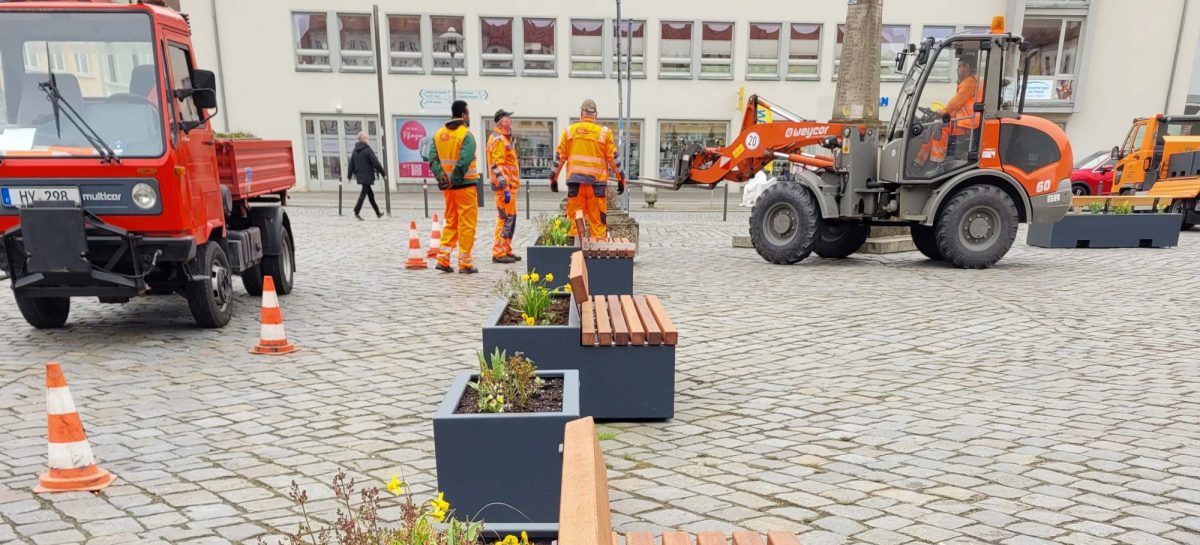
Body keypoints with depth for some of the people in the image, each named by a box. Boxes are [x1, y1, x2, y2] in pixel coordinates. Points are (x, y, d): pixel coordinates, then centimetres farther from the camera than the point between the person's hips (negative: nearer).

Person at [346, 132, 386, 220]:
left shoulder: (355, 151, 9)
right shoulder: (368, 150, -13)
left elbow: (351, 164, 12)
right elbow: (376, 163, -14)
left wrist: (349, 176, 18)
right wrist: (383, 174, -9)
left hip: (360, 176, 7)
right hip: (367, 176, -7)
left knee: (370, 194, 14)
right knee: (364, 193, -5)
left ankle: (378, 213, 21)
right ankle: (356, 212, -11)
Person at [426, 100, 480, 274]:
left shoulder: (439, 134, 9)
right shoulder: (466, 134, -11)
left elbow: (432, 158, 2)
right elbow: (464, 161, -22)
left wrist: (441, 175, -4)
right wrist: (454, 179, -14)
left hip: (447, 186, 6)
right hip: (465, 185, -6)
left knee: (450, 222, 17)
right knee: (467, 224, 1)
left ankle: (443, 259, 12)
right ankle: (465, 263, 4)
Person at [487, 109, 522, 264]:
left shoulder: (504, 138, 20)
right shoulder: (498, 140, -12)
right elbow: (497, 166, -20)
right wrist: (505, 188, -26)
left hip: (509, 184, 10)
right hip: (505, 185, -10)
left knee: (511, 217, 14)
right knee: (505, 218, -9)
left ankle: (506, 250, 21)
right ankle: (498, 253, -6)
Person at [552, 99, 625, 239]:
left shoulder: (569, 131, 7)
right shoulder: (604, 132, 3)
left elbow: (559, 156, 9)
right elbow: (613, 158, 3)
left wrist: (553, 178, 17)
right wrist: (621, 179, 11)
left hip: (575, 181, 1)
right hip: (597, 181, -1)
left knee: (575, 218, 6)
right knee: (598, 220, 3)